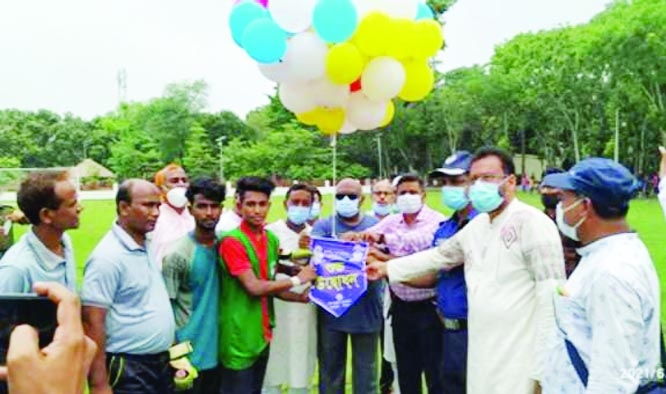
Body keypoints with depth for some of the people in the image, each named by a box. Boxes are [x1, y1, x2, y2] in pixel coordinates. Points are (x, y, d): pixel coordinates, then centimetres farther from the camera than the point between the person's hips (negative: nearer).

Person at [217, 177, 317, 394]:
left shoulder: (272, 239, 7)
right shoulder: (232, 242, -17)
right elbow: (254, 287, -21)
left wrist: (301, 297, -3)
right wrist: (297, 280, -12)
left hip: (262, 334, 7)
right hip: (239, 338, -7)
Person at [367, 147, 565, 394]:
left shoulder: (532, 223, -13)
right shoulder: (476, 225, 11)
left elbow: (552, 297, -17)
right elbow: (439, 256, 25)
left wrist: (542, 366, -18)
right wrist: (387, 268, 27)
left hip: (519, 363, -7)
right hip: (483, 357, 7)